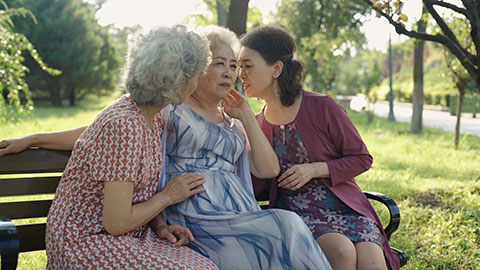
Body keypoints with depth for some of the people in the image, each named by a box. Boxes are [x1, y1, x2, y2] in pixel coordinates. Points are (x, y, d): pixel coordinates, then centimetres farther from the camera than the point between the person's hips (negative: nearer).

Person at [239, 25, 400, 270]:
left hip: (343, 206, -1)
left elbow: (362, 159, 1)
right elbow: (254, 185, 4)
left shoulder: (321, 107, -4)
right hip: (295, 213, 1)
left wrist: (315, 169, -13)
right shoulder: (256, 125, 7)